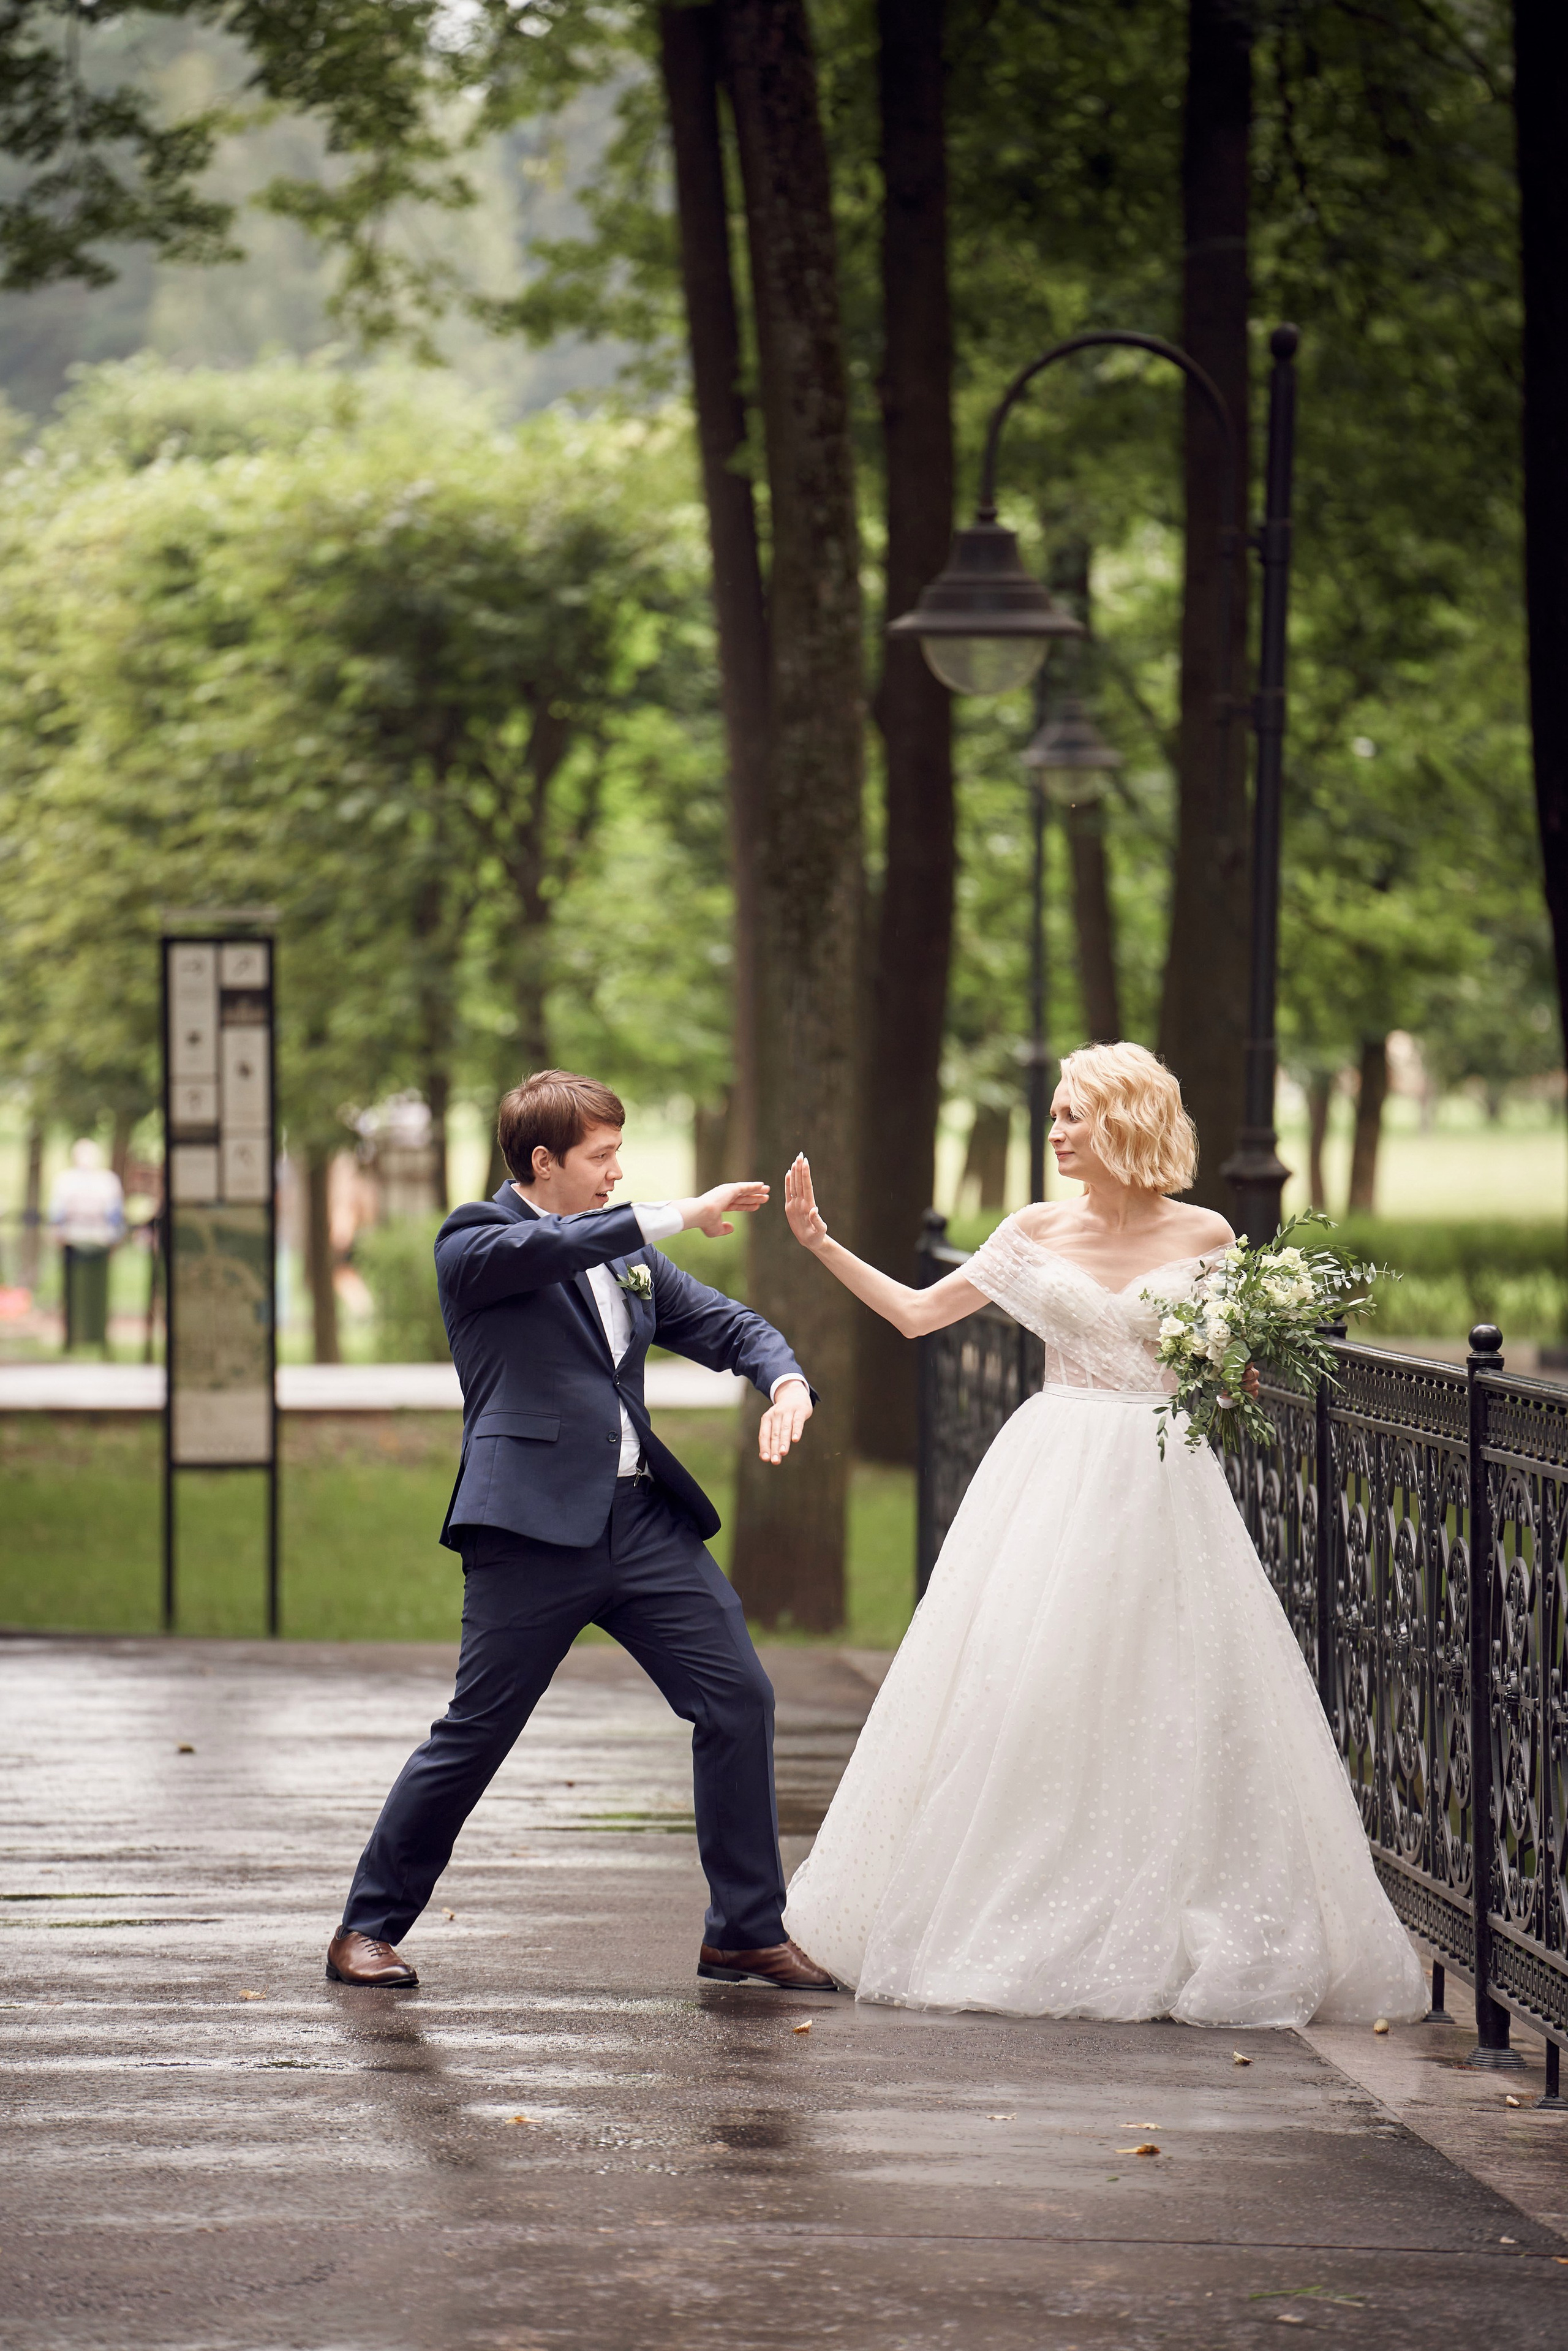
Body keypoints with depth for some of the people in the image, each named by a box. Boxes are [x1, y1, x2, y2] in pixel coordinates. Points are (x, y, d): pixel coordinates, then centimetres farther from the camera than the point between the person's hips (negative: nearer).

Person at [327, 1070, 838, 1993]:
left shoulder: (628, 1256, 20)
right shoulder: (475, 1243, 1)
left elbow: (727, 1324, 17)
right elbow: (547, 1250, -20)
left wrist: (787, 1381, -5)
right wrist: (681, 1217, -20)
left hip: (645, 1519, 6)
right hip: (535, 1528, -6)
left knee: (740, 1699, 0)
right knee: (476, 1733, -3)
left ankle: (748, 1931, 9)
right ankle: (369, 1926, 11)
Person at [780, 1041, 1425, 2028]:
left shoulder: (1204, 1236, 1)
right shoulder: (1037, 1233, 5)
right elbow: (918, 1313, 10)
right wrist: (821, 1244, 3)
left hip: (1164, 1484, -1)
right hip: (1057, 1476, 2)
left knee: (1176, 1706, -4)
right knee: (1026, 1696, -2)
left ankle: (1169, 1936, 6)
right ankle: (1033, 1930, 8)